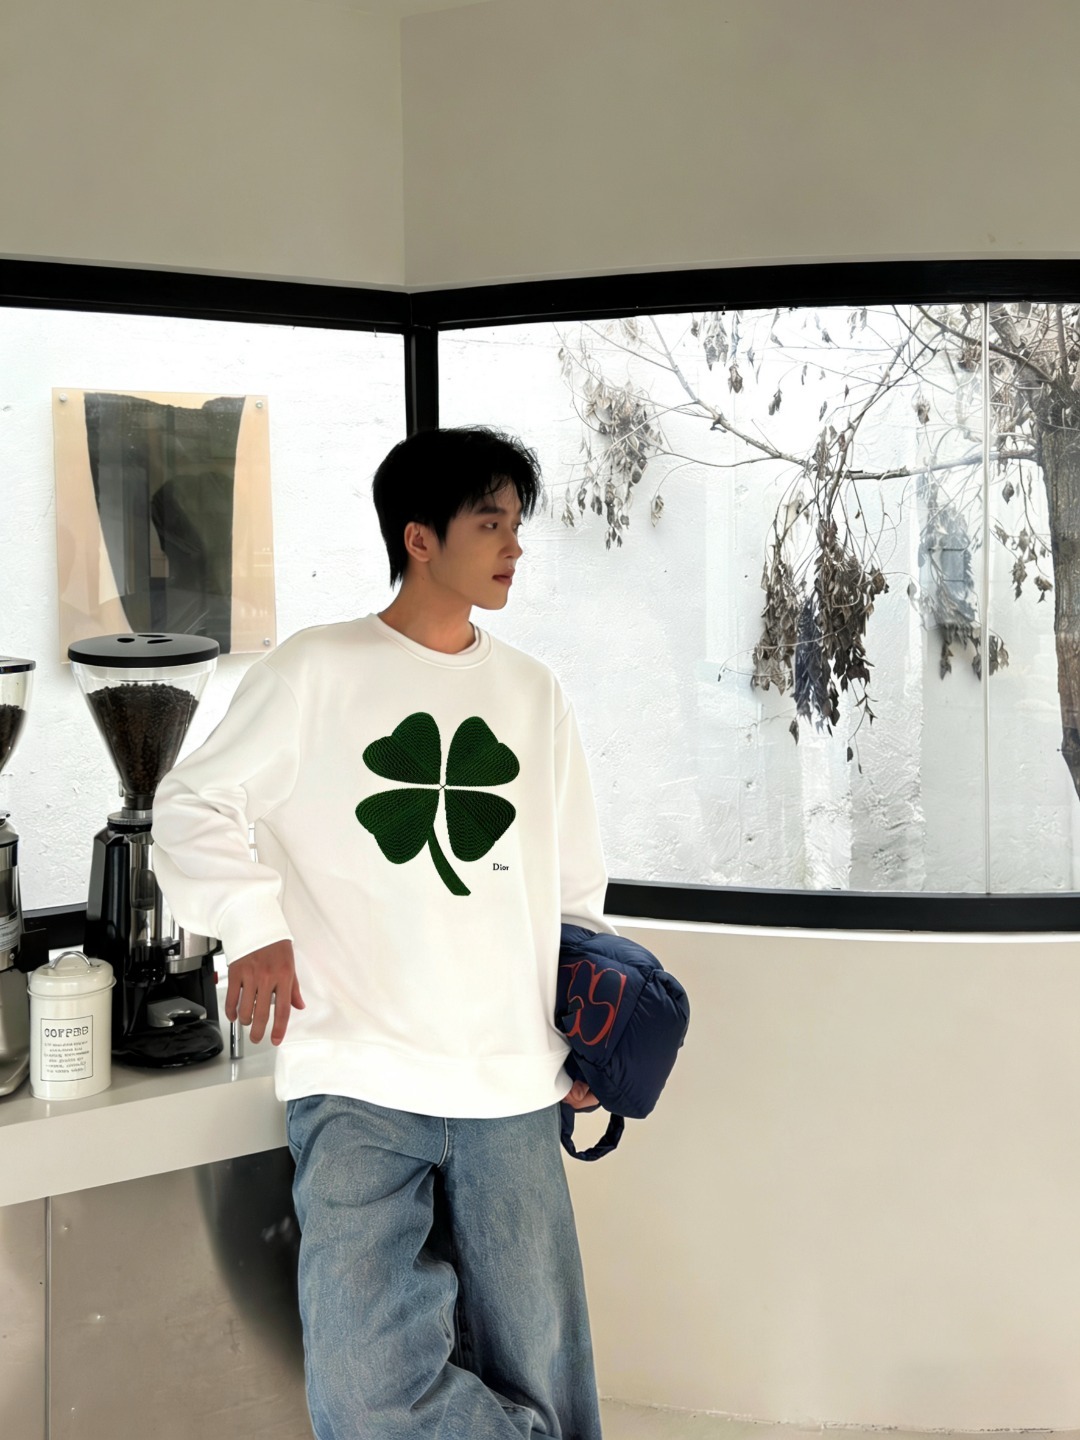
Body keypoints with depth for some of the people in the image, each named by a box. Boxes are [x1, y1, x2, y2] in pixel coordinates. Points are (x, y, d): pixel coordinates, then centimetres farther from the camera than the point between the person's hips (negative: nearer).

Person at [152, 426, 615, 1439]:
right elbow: (191, 806, 4)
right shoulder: (317, 671, 1)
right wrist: (254, 926, -11)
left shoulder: (533, 692, 14)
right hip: (358, 1084, -3)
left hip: (511, 1090, 4)